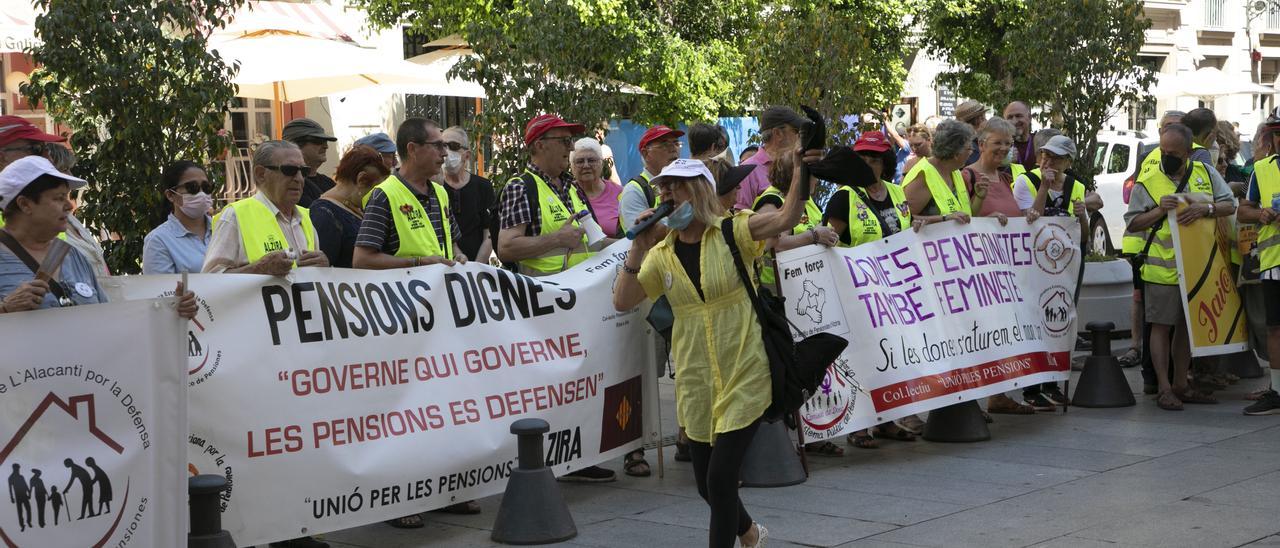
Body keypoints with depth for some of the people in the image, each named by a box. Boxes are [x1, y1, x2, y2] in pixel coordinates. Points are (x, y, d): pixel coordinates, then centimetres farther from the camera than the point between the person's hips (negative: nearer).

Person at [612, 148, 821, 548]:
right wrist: (637, 250, -11)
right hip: (695, 381, 5)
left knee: (720, 477, -11)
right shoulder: (661, 255, 4)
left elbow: (786, 218, -23)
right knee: (706, 483, 14)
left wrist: (801, 173, -38)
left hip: (744, 377, -5)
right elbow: (622, 302, -2)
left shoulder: (732, 233, -7)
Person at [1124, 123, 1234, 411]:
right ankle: (1164, 388, 4)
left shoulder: (1204, 173, 5)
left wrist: (1205, 208, -17)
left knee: (1187, 326, 12)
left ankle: (1180, 384, 21)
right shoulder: (1147, 182, -4)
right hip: (1163, 268, -4)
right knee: (1162, 326, -1)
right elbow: (1133, 223, -2)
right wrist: (1160, 210, -19)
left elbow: (1229, 205, 3)